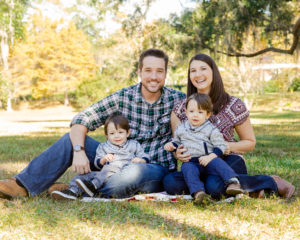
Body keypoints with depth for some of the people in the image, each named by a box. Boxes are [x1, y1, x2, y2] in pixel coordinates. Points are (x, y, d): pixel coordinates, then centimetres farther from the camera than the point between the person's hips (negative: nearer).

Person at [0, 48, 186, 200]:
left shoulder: (177, 100, -4)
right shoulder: (123, 97, -2)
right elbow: (82, 120, -7)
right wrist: (79, 151, -24)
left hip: (159, 169, -3)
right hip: (122, 162, 3)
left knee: (134, 172, -39)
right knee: (72, 139, -11)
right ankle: (24, 185, -15)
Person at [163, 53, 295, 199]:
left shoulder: (234, 105, -2)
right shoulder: (180, 108, 2)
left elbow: (250, 142, 7)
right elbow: (177, 143, 7)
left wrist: (228, 146, -14)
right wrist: (178, 154, -18)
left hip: (229, 162, -2)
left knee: (214, 185, -38)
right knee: (170, 182, -30)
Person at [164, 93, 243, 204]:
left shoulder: (211, 130, 1)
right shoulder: (181, 129, 13)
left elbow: (220, 146, -1)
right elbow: (176, 141, 29)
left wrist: (210, 157, -18)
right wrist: (171, 145, 5)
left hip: (208, 161, -1)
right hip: (190, 162, 2)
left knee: (217, 162, -32)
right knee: (187, 168, -32)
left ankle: (233, 182, -41)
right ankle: (197, 191, -50)